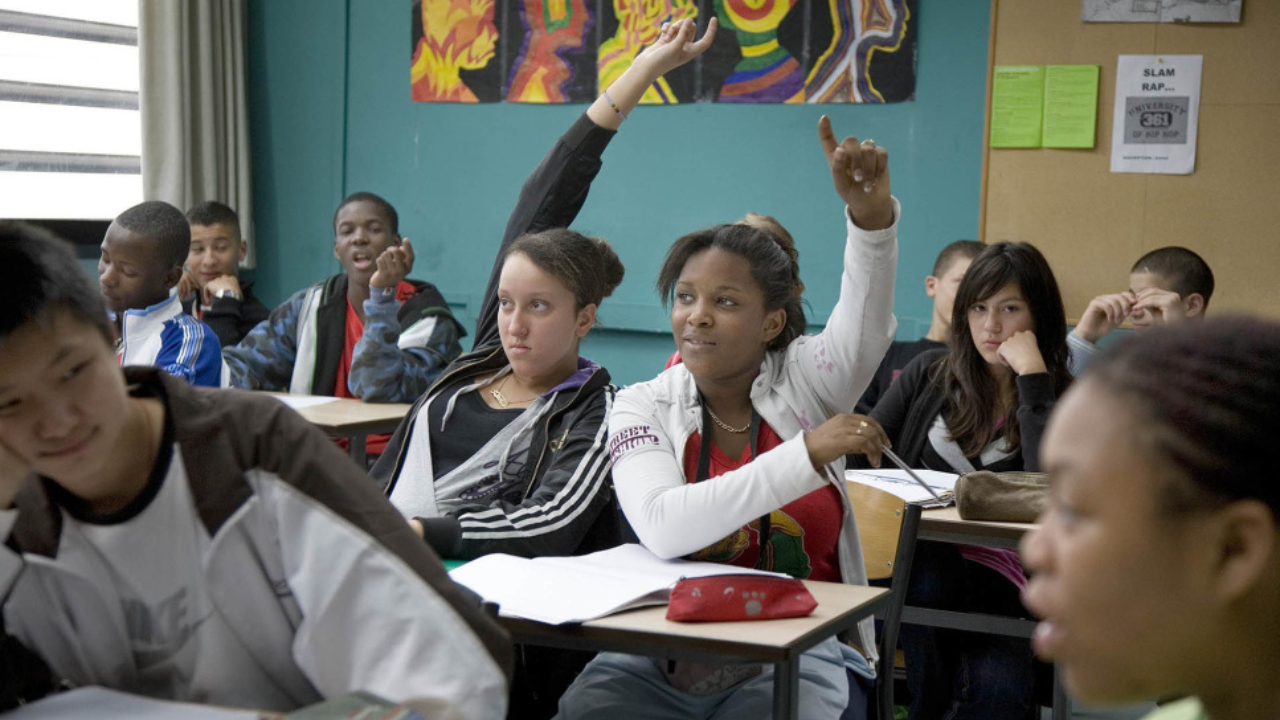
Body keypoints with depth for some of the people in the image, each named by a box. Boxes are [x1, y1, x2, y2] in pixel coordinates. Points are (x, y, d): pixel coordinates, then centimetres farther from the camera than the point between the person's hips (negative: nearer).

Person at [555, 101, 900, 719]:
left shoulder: (805, 380, 3)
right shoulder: (643, 406, 2)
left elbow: (868, 320, -18)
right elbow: (662, 528, -17)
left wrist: (870, 209, -38)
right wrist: (807, 454, -22)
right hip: (661, 660, 0)